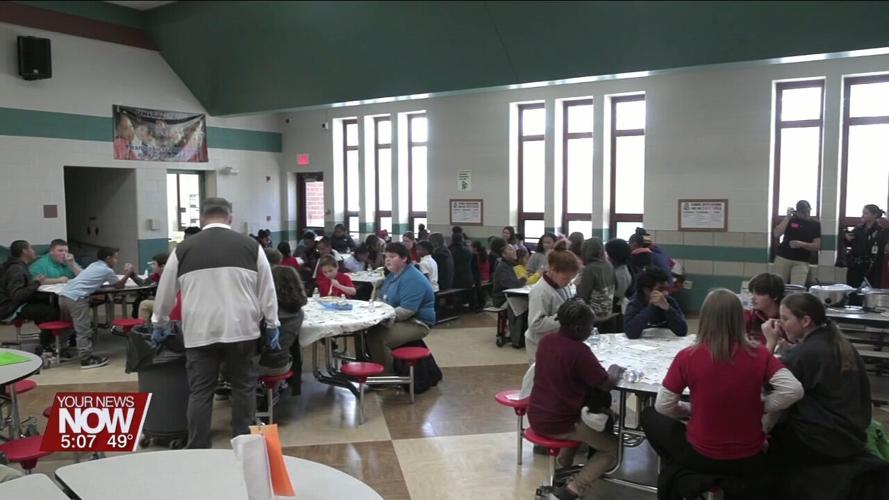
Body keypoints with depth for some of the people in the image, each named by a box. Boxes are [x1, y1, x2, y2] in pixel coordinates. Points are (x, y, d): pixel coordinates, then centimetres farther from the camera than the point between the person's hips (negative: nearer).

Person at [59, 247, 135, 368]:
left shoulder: (94, 265, 25)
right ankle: (86, 359, 1)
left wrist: (126, 273, 35)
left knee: (79, 327, 19)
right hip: (76, 298, -9)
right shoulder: (107, 270, 2)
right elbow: (119, 286, 14)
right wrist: (128, 273, 28)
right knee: (83, 330, -3)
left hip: (64, 294, 9)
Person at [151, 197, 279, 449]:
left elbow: (165, 291, 15)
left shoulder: (183, 248, 6)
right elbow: (266, 289, 5)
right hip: (242, 329, 0)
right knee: (243, 387, 11)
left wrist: (159, 324, 30)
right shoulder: (251, 245, 3)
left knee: (200, 391, 7)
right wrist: (272, 325, 13)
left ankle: (197, 450, 11)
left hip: (199, 331, 0)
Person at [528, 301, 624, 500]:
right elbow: (607, 384, -15)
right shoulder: (579, 351, -23)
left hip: (536, 418, 8)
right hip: (559, 425, -8)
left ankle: (564, 463, 28)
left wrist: (592, 365, 12)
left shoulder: (546, 341, 0)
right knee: (613, 448, 10)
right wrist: (615, 370, 5)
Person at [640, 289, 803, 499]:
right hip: (749, 458, 3)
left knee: (651, 416, 23)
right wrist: (759, 406, -1)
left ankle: (676, 471, 24)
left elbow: (663, 407, -11)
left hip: (702, 456, -2)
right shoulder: (759, 354, -11)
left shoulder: (687, 357, -17)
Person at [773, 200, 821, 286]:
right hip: (783, 258, 0)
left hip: (801, 262, 0)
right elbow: (777, 234, -11)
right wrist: (787, 217, -13)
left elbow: (817, 246, 0)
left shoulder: (815, 224, 4)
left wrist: (801, 244, -18)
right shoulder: (790, 219, 3)